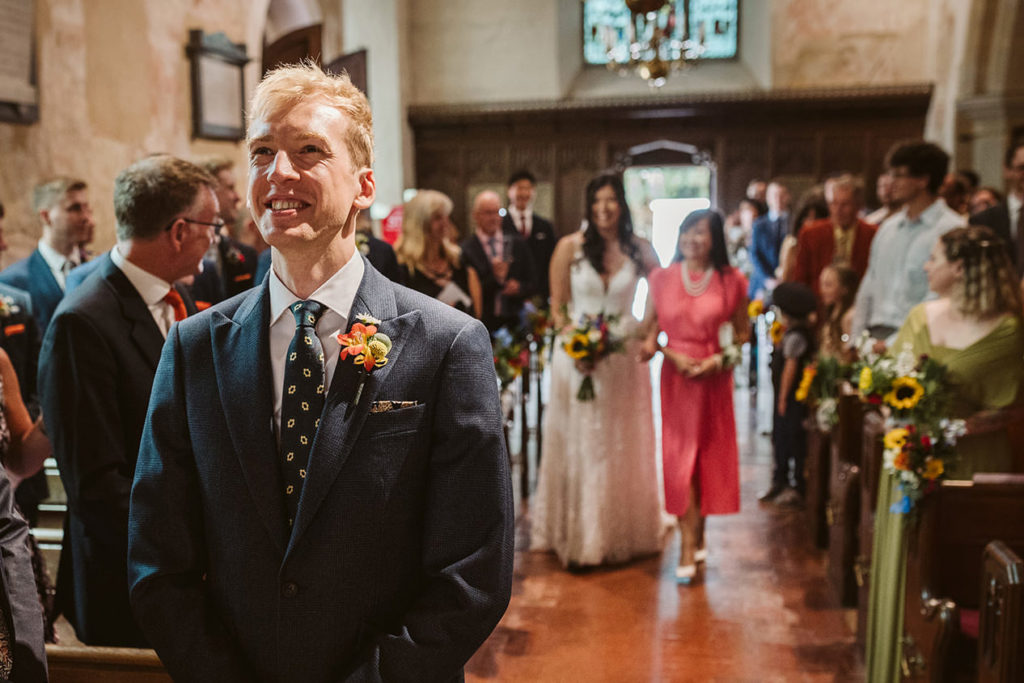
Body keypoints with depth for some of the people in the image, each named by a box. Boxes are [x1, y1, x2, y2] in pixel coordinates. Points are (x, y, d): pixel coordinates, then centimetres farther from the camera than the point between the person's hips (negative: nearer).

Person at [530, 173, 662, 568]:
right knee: (579, 446, 4)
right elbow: (557, 307, -1)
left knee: (624, 447, 10)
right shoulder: (569, 247, -3)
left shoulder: (639, 249, 2)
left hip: (624, 358, 2)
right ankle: (579, 538, 16)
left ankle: (625, 533, 26)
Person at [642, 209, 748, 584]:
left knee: (710, 454, 9)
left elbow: (742, 332, 4)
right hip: (675, 377, 0)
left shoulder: (731, 281, -2)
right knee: (679, 457, -2)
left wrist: (718, 360, -12)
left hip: (714, 379, 0)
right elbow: (649, 330, 5)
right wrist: (673, 355, -11)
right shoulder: (662, 278, 2)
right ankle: (690, 545, 2)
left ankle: (697, 535, 27)